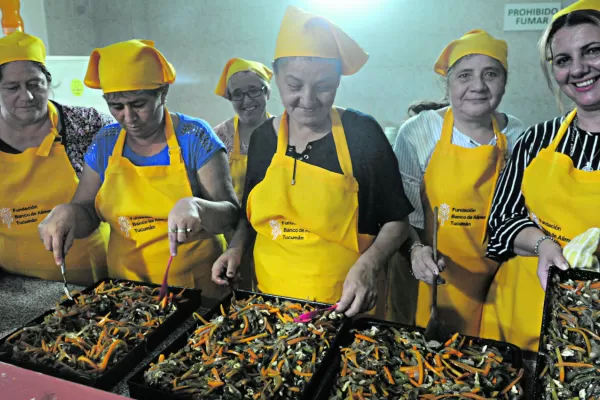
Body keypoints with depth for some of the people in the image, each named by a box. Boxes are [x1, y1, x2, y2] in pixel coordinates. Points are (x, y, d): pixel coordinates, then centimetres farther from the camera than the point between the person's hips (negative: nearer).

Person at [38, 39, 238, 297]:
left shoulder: (194, 136, -11)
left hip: (194, 283, -3)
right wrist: (68, 213, -16)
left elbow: (230, 214, -15)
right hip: (126, 282, 4)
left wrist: (195, 207, -34)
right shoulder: (105, 143, 1)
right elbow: (87, 216, 6)